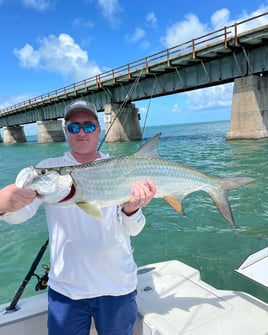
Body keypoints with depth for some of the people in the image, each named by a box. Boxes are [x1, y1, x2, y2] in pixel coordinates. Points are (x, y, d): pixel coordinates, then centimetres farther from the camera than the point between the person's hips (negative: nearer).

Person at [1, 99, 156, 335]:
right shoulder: (49, 168, -3)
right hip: (66, 288, 0)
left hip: (118, 287, 1)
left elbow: (133, 230, -8)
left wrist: (132, 209, -31)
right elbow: (21, 213, -16)